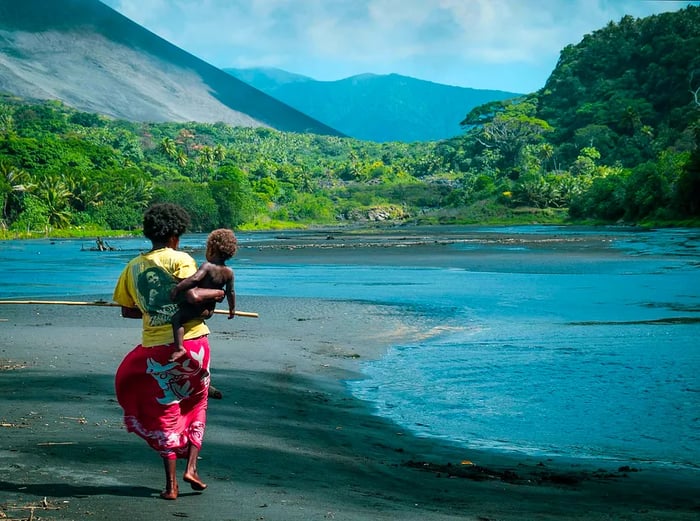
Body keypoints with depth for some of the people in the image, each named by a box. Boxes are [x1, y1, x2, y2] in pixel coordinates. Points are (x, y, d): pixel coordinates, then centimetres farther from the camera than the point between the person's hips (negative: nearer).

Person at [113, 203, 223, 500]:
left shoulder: (133, 268, 6)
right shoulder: (179, 259, -8)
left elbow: (127, 311, 12)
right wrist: (217, 292, -6)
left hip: (156, 350, 2)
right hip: (192, 344, -2)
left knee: (165, 413, 13)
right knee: (196, 406, 22)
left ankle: (170, 485, 12)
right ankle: (191, 468, 14)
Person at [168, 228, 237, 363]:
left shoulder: (207, 266, -18)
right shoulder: (229, 272, -1)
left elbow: (194, 279, -33)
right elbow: (231, 292, 6)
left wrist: (177, 288, -31)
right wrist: (232, 309, 19)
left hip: (196, 308, -8)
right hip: (209, 311, 8)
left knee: (177, 318, -16)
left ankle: (179, 348, -29)